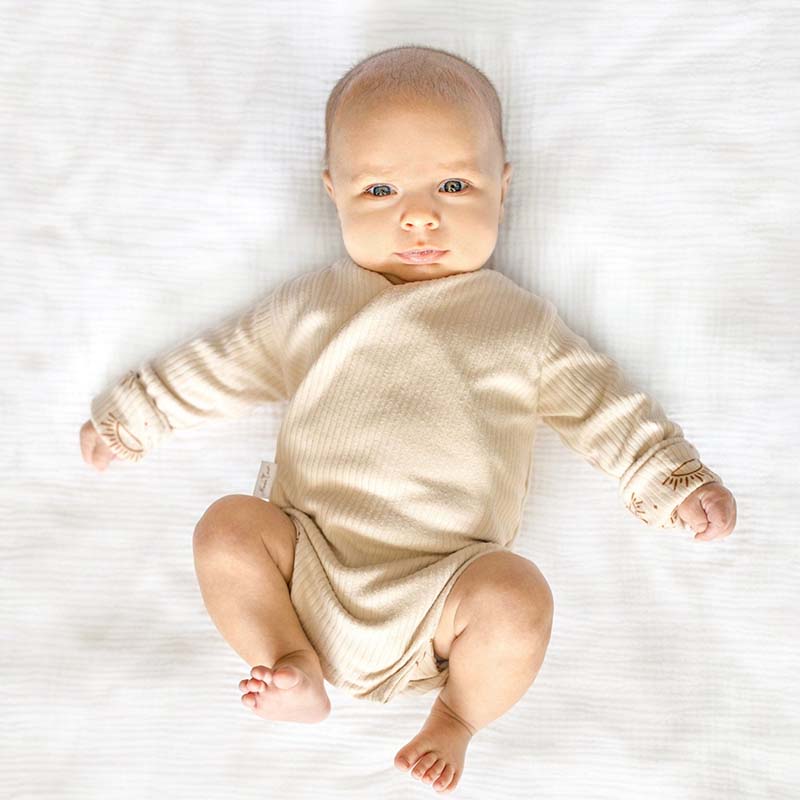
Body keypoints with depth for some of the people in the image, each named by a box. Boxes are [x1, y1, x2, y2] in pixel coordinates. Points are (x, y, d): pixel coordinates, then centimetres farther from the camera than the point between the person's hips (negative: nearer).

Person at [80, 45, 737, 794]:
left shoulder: (522, 323, 8)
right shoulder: (309, 304, 11)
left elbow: (608, 410, 12)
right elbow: (220, 365, 20)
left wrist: (677, 483, 4)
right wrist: (128, 417, 24)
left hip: (443, 587, -1)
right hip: (307, 562, 2)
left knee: (519, 598, -28)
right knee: (226, 524, -18)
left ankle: (456, 713, 3)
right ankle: (295, 670, -4)